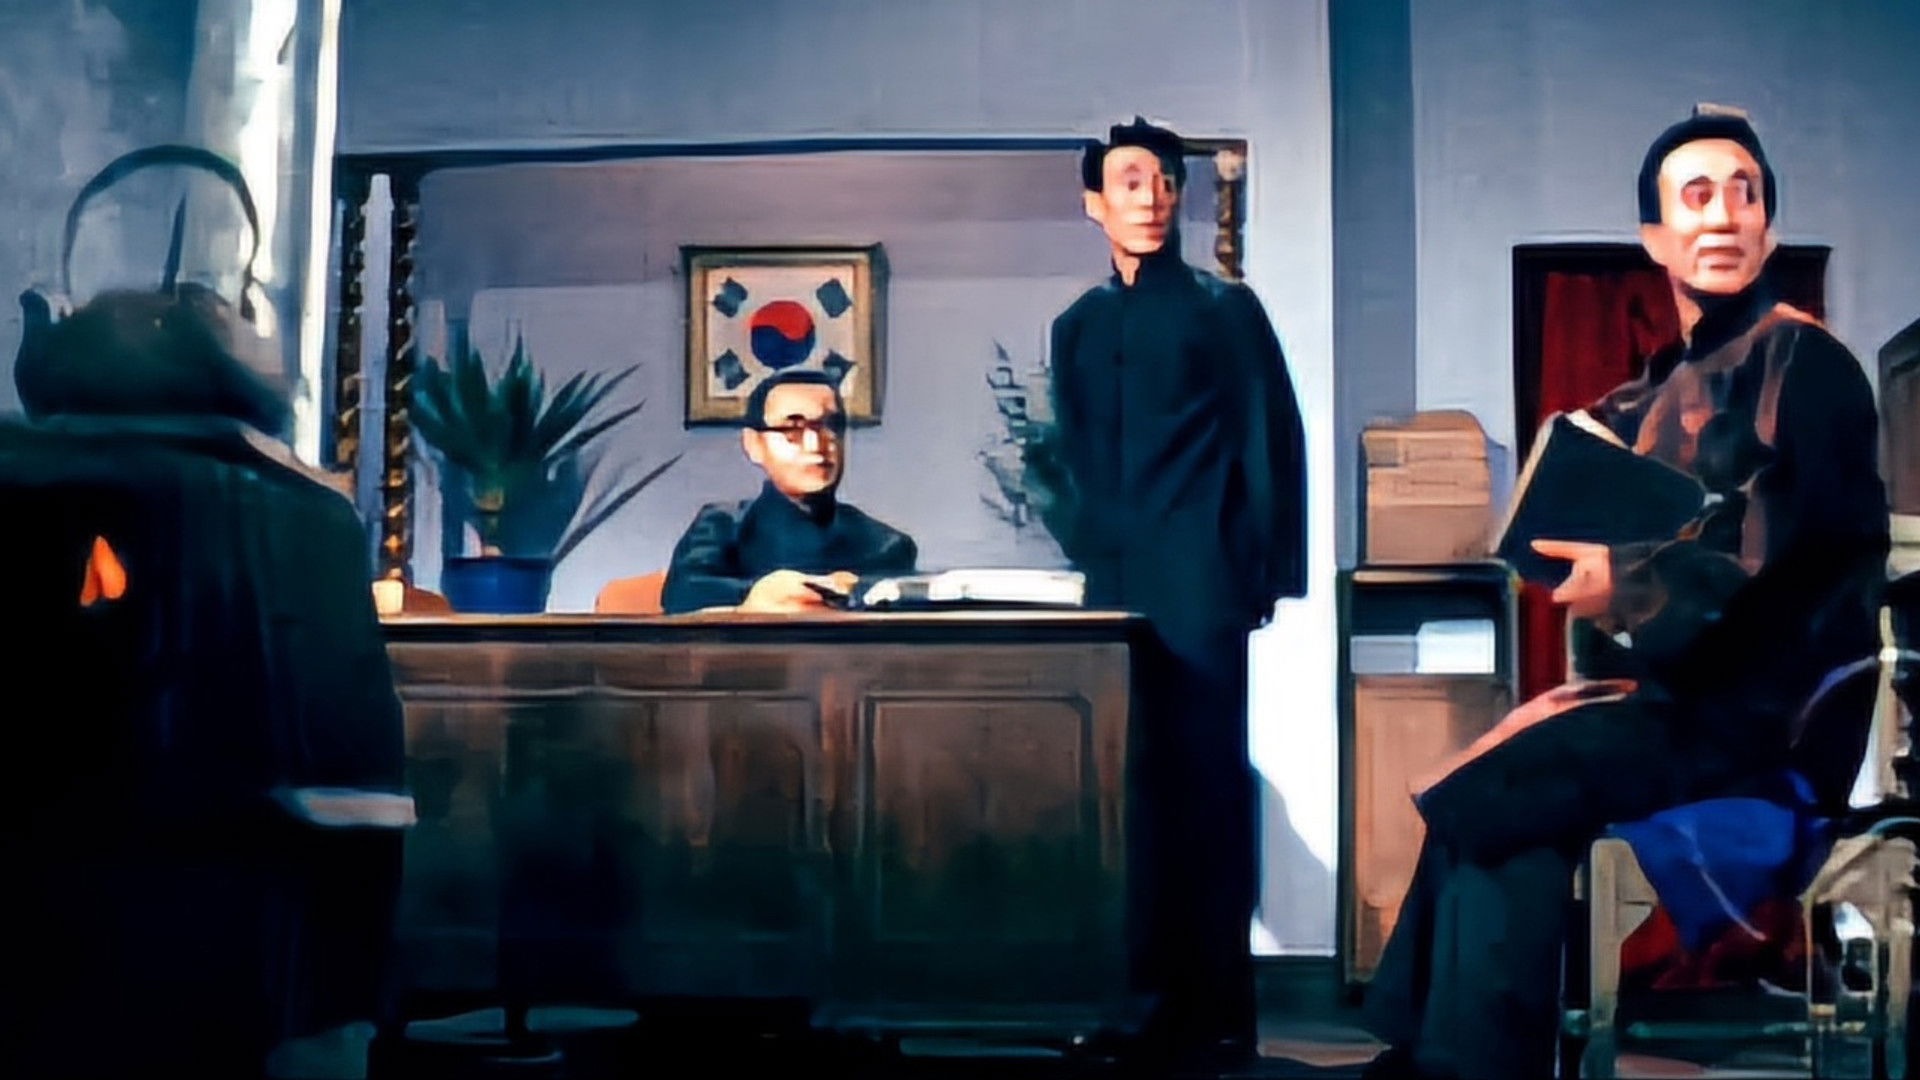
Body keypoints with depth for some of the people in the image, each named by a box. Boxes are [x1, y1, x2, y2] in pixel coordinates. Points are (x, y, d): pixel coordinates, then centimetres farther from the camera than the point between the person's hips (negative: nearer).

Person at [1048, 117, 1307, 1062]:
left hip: (1199, 584, -5)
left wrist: (1267, 574, -5)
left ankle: (1217, 1004, 2)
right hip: (1116, 586, 5)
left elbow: (1272, 441, -1)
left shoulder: (1224, 307, 2)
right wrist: (1086, 553, 12)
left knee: (1204, 779, -4)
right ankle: (1146, 986, 13)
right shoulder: (1078, 327, 15)